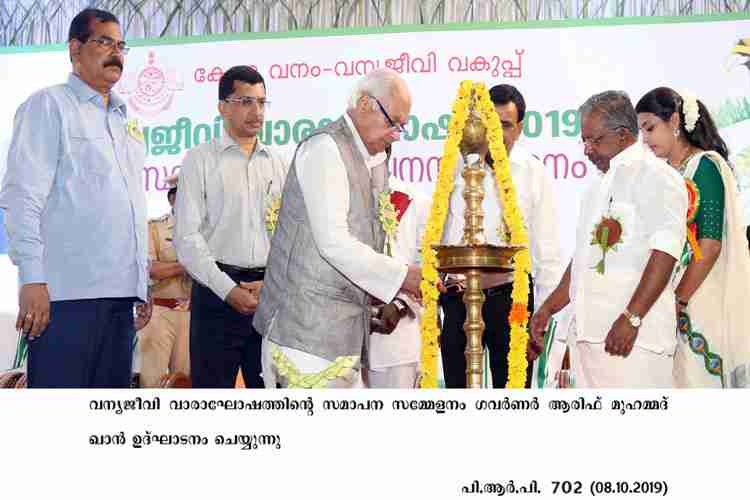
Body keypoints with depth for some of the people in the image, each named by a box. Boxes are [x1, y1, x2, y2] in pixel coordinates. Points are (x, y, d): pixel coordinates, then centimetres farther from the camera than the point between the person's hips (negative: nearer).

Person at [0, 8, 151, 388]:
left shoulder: (125, 121, 23)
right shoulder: (50, 106, 2)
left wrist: (143, 284, 20)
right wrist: (32, 279, -17)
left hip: (121, 294, 7)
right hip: (67, 293, -7)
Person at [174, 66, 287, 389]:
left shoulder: (276, 163, 14)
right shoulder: (200, 160, 3)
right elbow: (187, 237, -5)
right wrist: (229, 289, -12)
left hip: (271, 293, 4)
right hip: (218, 290, -3)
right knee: (213, 385, -2)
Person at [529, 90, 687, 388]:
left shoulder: (655, 176, -4)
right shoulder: (598, 188, 24)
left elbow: (664, 253, -14)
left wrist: (631, 318, -21)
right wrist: (548, 309, 21)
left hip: (632, 333, -8)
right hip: (589, 331, 8)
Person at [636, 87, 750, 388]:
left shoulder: (705, 166, -6)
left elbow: (710, 244, -14)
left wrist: (680, 301, -16)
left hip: (700, 302, -6)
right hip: (664, 301, 6)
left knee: (697, 376, -6)